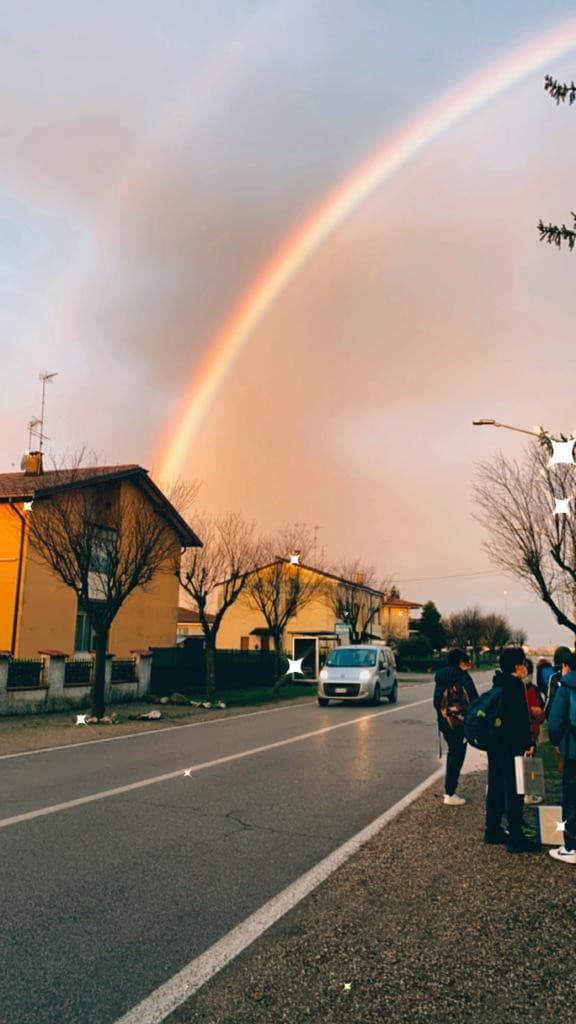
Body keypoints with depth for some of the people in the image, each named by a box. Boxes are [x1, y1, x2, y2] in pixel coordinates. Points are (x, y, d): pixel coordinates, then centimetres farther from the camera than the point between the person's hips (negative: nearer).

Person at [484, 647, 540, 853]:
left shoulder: (498, 684, 11)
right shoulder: (515, 685, -17)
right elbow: (521, 718, -20)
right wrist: (528, 744, -15)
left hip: (494, 743, 9)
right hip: (511, 746, -9)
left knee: (496, 787, 15)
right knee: (514, 791, -2)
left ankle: (492, 830, 24)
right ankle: (516, 839, 5)